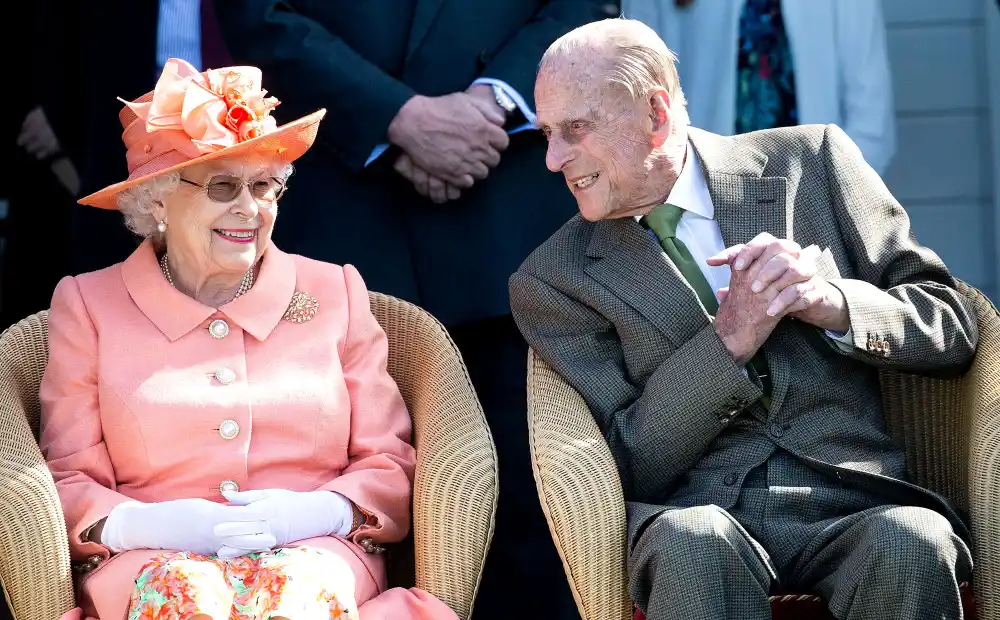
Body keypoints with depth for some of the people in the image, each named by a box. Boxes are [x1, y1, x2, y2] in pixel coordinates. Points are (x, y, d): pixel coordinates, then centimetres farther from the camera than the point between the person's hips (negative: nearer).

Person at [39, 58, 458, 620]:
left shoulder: (335, 293, 15)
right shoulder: (89, 306, 12)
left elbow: (391, 463, 11)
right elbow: (68, 481, 7)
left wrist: (319, 513, -11)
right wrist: (146, 525, -15)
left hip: (314, 557, 1)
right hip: (155, 561, 0)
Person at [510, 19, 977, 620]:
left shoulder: (813, 161, 10)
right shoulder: (552, 281, 8)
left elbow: (954, 328, 10)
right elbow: (627, 463, 1)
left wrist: (832, 301, -10)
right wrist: (730, 340, -11)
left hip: (852, 502, 1)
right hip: (699, 508, 0)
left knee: (910, 541, -34)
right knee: (690, 542, -35)